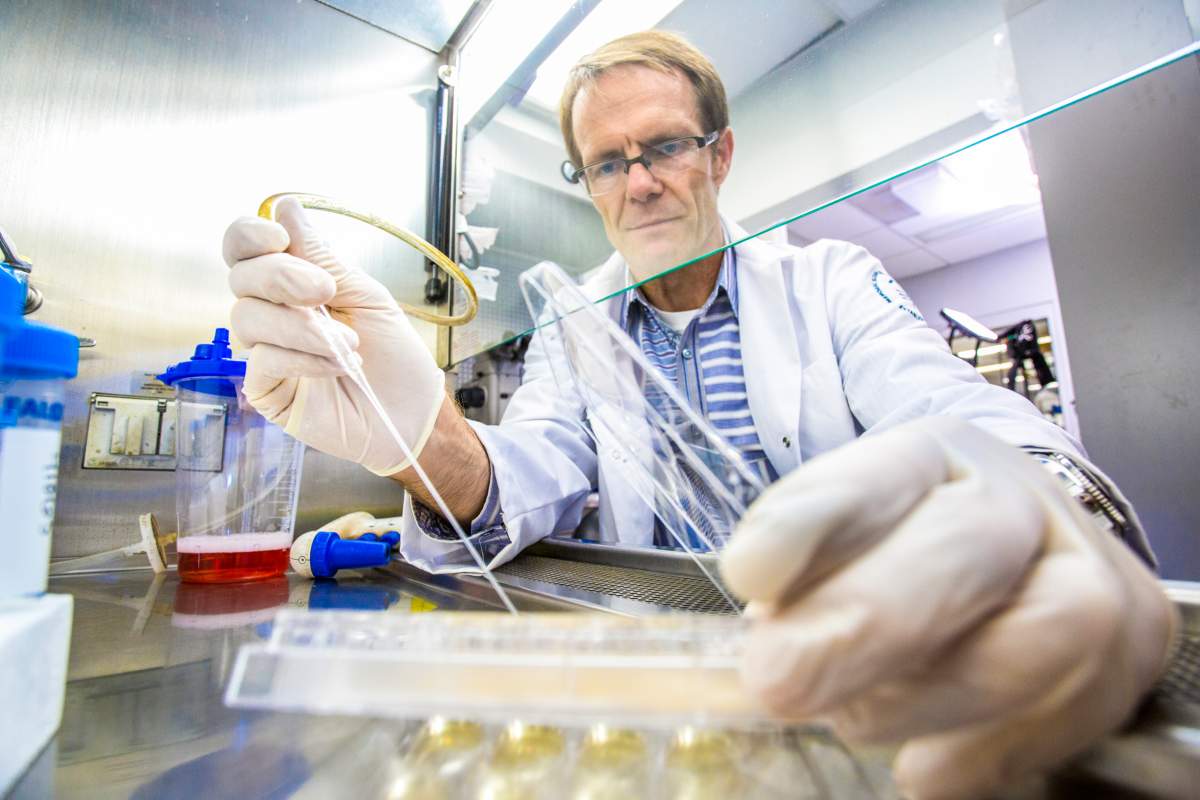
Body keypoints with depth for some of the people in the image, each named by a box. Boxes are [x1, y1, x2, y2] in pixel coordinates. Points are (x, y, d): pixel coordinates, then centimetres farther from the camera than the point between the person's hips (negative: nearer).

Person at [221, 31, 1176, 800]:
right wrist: (440, 452, -30)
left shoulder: (831, 281, 2)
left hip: (862, 690, 1)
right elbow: (540, 474, -7)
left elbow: (954, 411, -12)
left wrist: (1045, 506, -36)